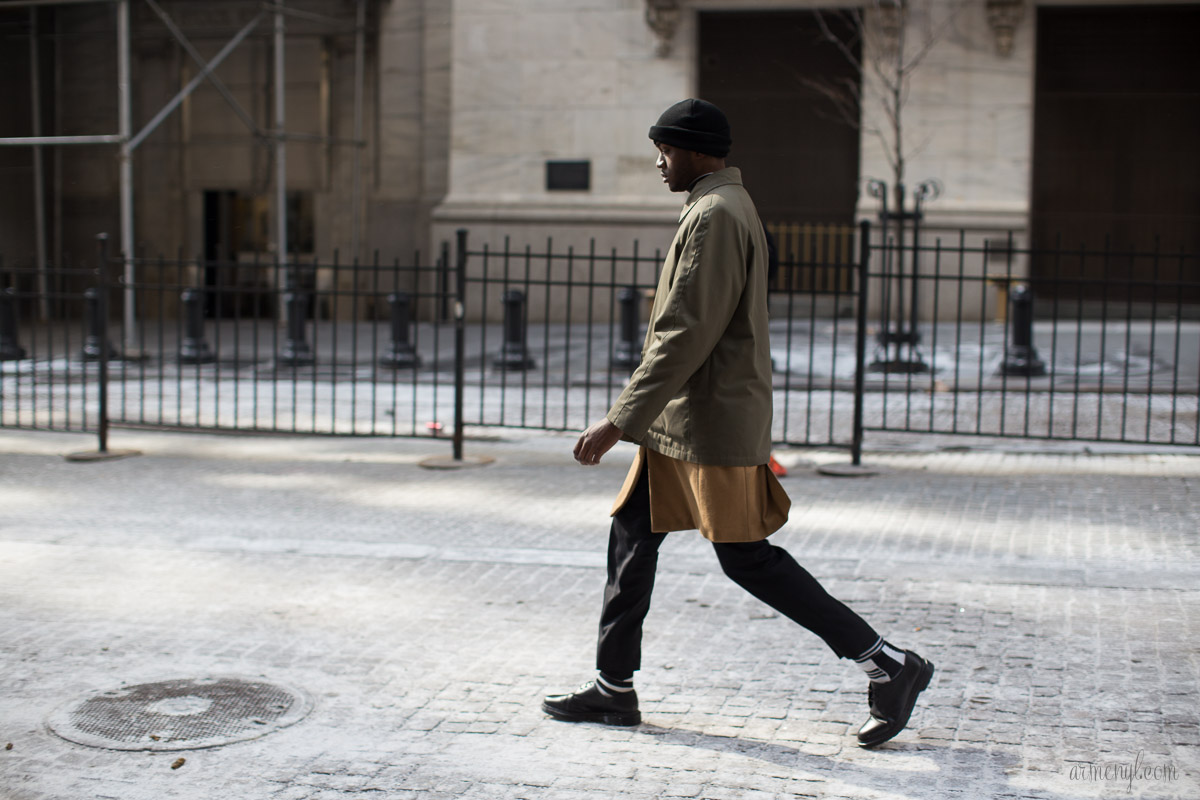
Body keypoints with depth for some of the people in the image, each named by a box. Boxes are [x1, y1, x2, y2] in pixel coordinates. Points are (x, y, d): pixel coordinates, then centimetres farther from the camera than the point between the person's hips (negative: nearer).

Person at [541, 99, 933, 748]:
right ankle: (614, 687, 19)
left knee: (749, 560, -4)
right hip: (681, 425, 10)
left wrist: (619, 422, -23)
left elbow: (685, 337, -24)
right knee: (632, 537, 11)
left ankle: (887, 664, 4)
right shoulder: (726, 207, 17)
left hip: (712, 424, -10)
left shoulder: (715, 215, -17)